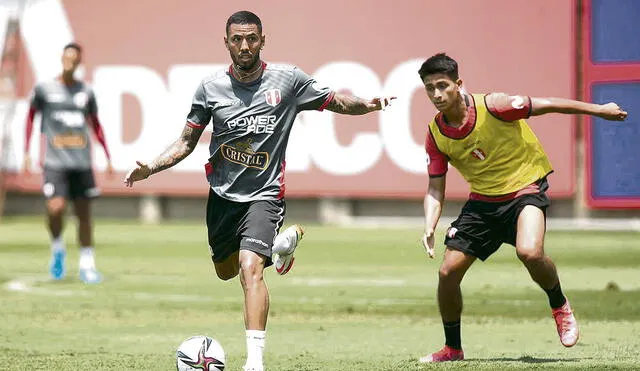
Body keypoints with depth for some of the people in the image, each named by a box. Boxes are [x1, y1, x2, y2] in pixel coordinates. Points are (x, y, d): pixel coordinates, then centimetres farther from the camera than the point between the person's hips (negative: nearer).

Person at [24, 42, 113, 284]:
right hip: (55, 162, -3)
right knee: (56, 207, -19)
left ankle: (87, 264, 12)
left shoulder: (86, 92, 8)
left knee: (83, 212, 3)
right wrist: (26, 154, 6)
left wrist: (108, 159, 13)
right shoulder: (44, 89, 1)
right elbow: (30, 118, 11)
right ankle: (57, 248, 9)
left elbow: (96, 125, 18)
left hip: (82, 163, 3)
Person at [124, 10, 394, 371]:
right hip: (223, 193, 4)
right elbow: (187, 142, 5)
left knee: (251, 269, -24)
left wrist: (366, 104, -17)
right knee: (226, 271, 21)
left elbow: (335, 101, 3)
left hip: (263, 195, -4)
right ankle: (283, 240, 49)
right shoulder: (211, 88, -3)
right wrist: (151, 168, -10)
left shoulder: (288, 80, -7)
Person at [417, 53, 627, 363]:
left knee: (529, 253, -33)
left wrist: (599, 110, -1)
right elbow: (435, 190, 1)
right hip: (483, 200, 5)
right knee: (448, 271, -2)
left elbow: (546, 105, -9)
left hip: (524, 189, -5)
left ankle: (560, 307, -3)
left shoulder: (491, 106, -20)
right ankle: (452, 348, 19)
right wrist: (429, 228, -18)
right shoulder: (435, 135, -6)